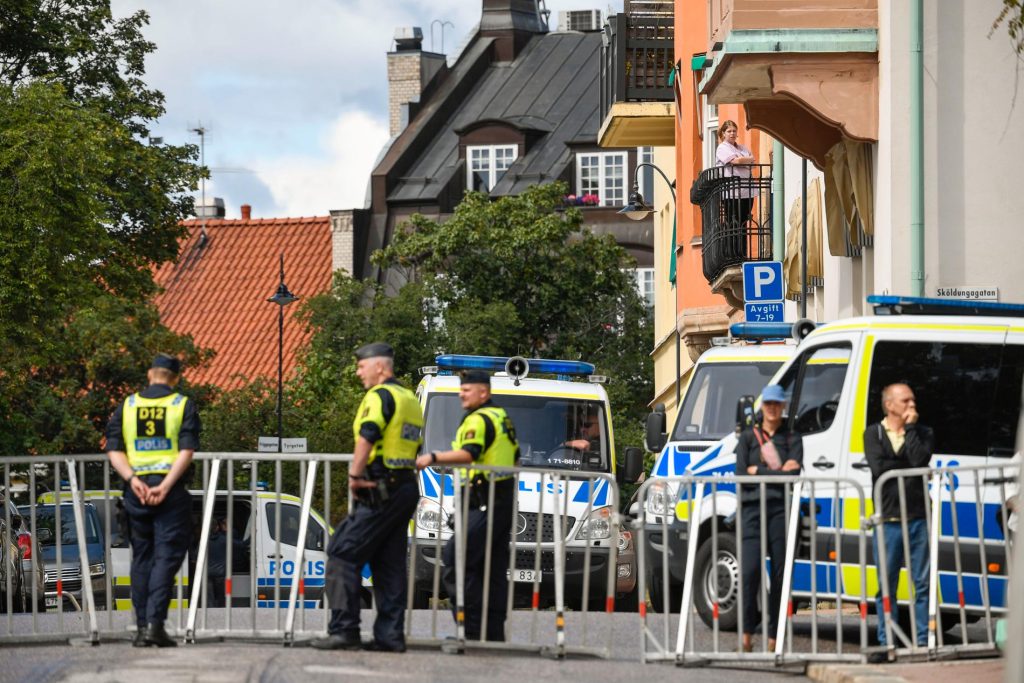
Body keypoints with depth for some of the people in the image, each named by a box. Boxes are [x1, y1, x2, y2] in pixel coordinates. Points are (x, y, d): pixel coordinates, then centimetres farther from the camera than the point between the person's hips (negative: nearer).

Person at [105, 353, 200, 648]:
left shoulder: (127, 406, 9)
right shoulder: (183, 406, 1)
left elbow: (114, 450, 0)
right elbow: (187, 450, -11)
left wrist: (133, 479, -10)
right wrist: (166, 486, -16)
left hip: (136, 489, 3)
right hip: (171, 491, -3)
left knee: (141, 558, 11)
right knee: (166, 557, -2)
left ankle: (141, 626, 7)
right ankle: (154, 623, -14)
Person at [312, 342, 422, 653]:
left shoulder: (380, 396, -9)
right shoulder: (410, 399, 19)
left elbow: (367, 437, -24)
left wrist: (355, 475, -19)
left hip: (379, 492, -9)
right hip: (406, 487, 9)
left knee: (343, 554, -5)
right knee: (389, 564, 11)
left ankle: (343, 629, -10)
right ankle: (390, 635, 8)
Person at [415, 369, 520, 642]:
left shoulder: (478, 420, -11)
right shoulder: (502, 418, 20)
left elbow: (468, 453, -28)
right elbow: (515, 458, 28)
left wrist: (433, 458, -39)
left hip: (484, 505, -10)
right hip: (504, 503, 10)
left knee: (455, 559, -14)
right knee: (494, 569, 11)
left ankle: (472, 626, -20)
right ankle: (494, 633, 12)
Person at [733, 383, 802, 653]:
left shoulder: (792, 438, 14)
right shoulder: (748, 437, 15)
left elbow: (794, 474, -2)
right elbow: (741, 474, 2)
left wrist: (758, 471, -2)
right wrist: (778, 473, -1)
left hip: (781, 509, 1)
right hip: (753, 508, -1)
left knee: (780, 574, -1)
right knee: (751, 569, -16)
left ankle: (774, 637, 3)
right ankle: (747, 633, -9)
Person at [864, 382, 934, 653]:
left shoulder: (922, 433, 10)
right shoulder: (874, 433, 8)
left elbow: (920, 460, -11)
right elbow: (878, 468, -10)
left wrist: (910, 428, -4)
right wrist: (907, 463, -4)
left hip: (918, 517, 1)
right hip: (888, 519, -1)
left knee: (922, 583, -1)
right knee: (886, 585, 2)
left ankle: (923, 641, 3)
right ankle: (885, 644, 7)